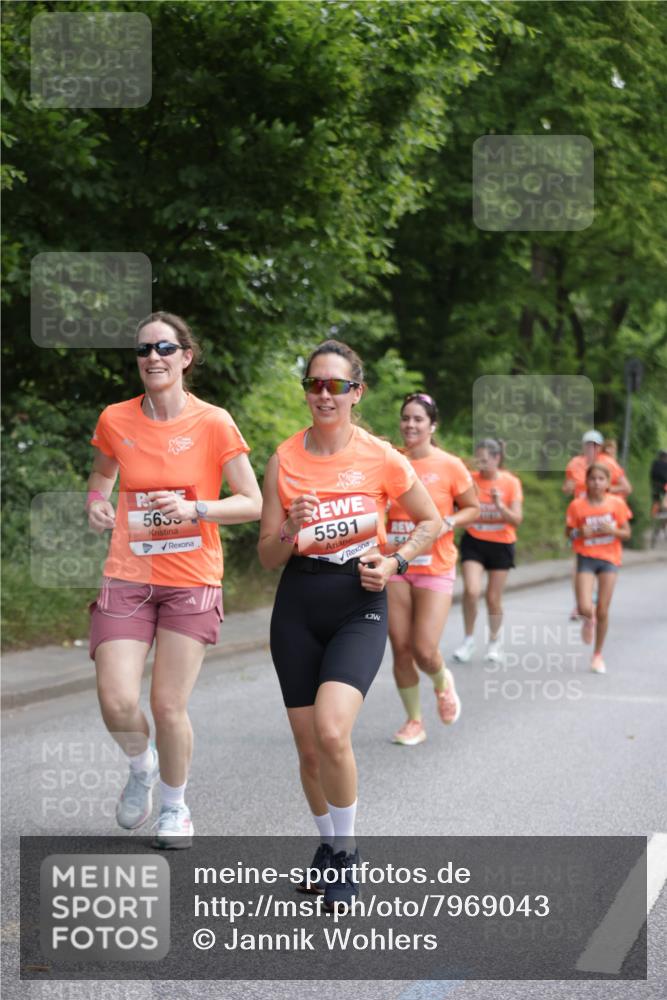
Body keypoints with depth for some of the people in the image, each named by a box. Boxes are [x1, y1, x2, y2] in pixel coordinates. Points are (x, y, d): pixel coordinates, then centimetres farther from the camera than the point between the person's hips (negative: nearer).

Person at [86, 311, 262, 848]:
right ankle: (142, 767, 25)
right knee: (117, 703, -11)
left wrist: (195, 509, -19)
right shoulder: (115, 420, 2)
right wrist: (97, 502, 1)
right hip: (127, 578, 2)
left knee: (169, 706, -2)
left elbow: (253, 504, -4)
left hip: (192, 582, -2)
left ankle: (176, 807, 25)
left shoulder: (213, 423, -6)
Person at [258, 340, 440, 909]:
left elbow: (431, 522, 10)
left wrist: (395, 563, -6)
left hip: (359, 606, -3)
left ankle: (346, 850, 0)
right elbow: (268, 557, 3)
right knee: (309, 749, 6)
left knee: (331, 732, -23)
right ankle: (330, 847, 31)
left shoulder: (381, 458, -5)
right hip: (297, 609, 3)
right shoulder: (284, 460, 0)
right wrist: (290, 529, -17)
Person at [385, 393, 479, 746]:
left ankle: (442, 682, 27)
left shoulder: (450, 466, -5)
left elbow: (472, 509, 5)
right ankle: (414, 721, 19)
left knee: (425, 651, -9)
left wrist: (447, 523, -12)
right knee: (400, 648, 2)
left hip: (434, 569, -3)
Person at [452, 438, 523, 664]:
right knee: (471, 591, -17)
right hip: (473, 542, 1)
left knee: (493, 597, 6)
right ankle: (469, 639, 3)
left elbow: (516, 519, -11)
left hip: (501, 544, 0)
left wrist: (500, 505, -28)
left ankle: (494, 641, 29)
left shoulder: (511, 483, -8)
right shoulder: (471, 480, -4)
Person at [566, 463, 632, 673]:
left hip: (609, 559, 1)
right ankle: (589, 620, 25)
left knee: (602, 611, 0)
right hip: (586, 558, -1)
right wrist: (580, 532, -17)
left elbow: (626, 534, 3)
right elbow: (569, 532, 5)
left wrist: (613, 530, -18)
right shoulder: (577, 505, -6)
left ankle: (598, 655, 17)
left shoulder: (617, 503, -4)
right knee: (585, 608, -15)